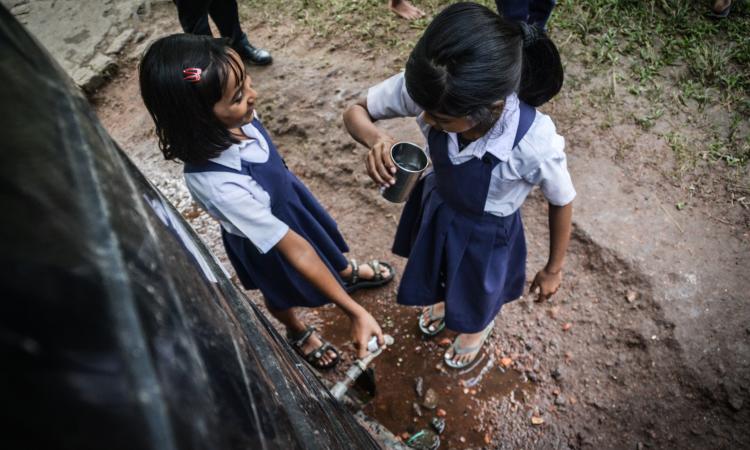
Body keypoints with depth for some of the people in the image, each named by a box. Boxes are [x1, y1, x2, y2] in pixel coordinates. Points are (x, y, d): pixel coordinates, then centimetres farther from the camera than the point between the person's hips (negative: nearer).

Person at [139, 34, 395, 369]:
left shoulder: (234, 119, -28)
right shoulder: (217, 184, -46)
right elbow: (295, 249, -41)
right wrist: (355, 312, -35)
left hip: (287, 196, 5)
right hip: (263, 241, -5)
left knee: (323, 241, 33)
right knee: (281, 292, 27)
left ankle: (347, 272, 68)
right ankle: (298, 333, 61)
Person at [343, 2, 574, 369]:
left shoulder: (534, 143, -40)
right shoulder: (427, 90, -33)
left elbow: (561, 202, -18)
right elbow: (356, 111, -17)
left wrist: (554, 268, -2)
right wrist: (376, 140, -41)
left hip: (486, 232, -3)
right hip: (437, 208, 3)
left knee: (476, 297, 30)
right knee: (439, 274, 35)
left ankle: (478, 329, 70)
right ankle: (444, 299, 75)